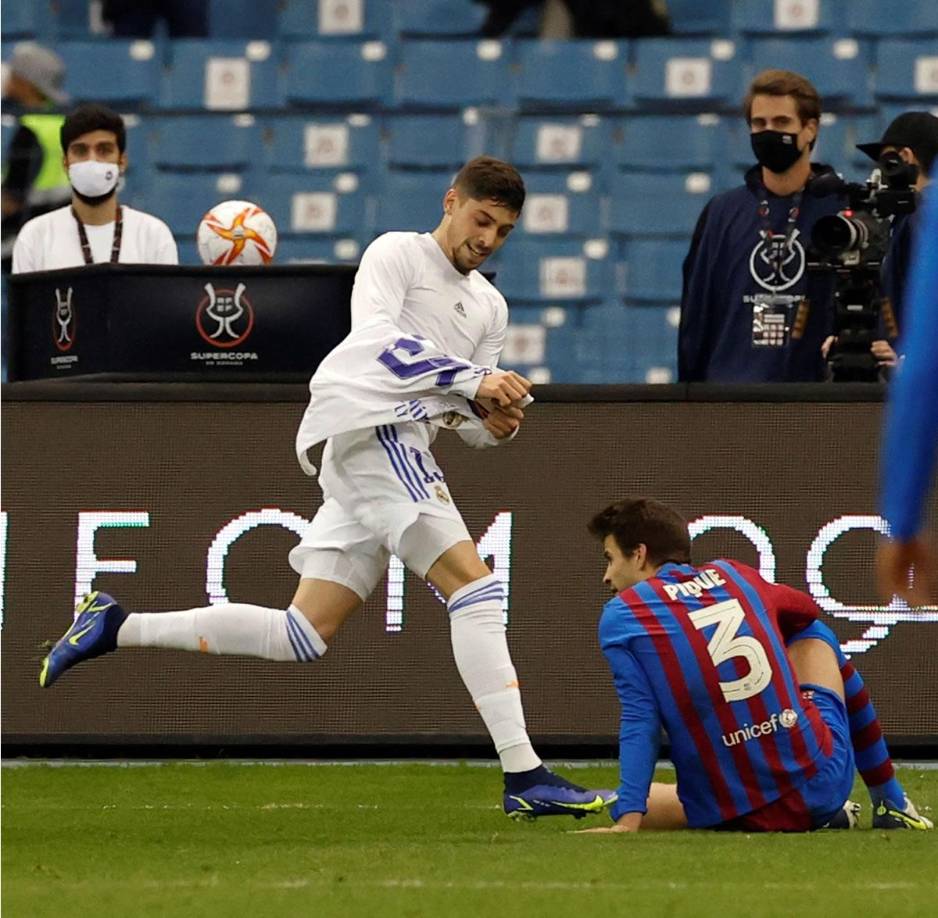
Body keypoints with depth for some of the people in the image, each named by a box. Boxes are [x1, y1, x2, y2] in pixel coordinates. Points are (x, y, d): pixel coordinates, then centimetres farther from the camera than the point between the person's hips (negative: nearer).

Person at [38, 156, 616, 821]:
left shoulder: (490, 307, 26)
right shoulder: (396, 254, 4)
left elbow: (471, 422, 23)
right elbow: (379, 340, -12)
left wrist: (496, 422, 0)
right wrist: (472, 380, -20)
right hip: (367, 420, -9)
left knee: (304, 636, 3)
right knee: (474, 586, -19)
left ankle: (117, 628, 13)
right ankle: (526, 777, -26)